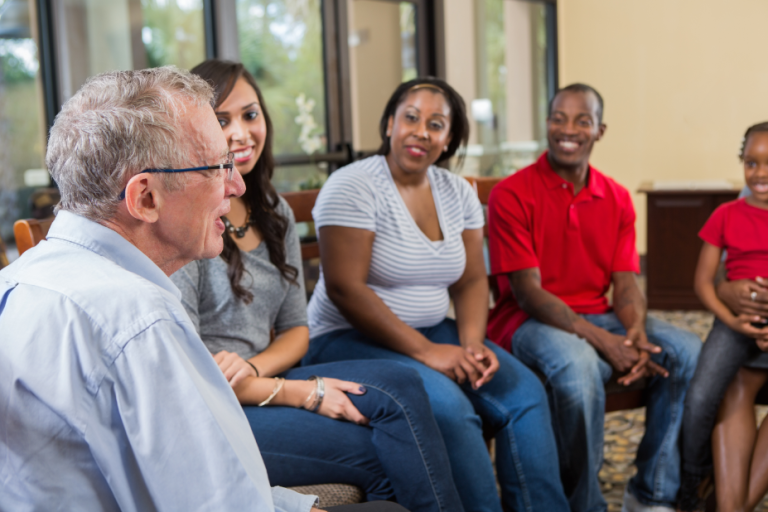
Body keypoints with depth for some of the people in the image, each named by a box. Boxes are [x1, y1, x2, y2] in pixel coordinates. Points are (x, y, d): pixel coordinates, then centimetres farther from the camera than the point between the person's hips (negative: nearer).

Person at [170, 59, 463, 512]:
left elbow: (296, 328, 12)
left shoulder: (275, 213, 11)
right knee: (386, 452, -19)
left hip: (261, 384, 7)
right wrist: (303, 394, -15)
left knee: (399, 384, -17)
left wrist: (253, 369, -12)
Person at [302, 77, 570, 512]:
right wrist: (424, 351, -22)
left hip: (431, 332, 7)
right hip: (348, 340, -6)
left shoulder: (458, 193, 8)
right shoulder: (353, 187, -13)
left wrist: (472, 343, -12)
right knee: (447, 405, -30)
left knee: (524, 390, -12)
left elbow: (472, 282, 8)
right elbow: (344, 288, -19)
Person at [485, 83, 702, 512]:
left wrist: (636, 332, -21)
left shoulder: (617, 199, 9)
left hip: (598, 315, 6)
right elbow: (528, 292, -15)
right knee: (579, 365, -37)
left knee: (689, 352, -16)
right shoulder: (512, 195, -9)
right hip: (531, 322, -5)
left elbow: (626, 284, 3)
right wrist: (602, 340, -25)